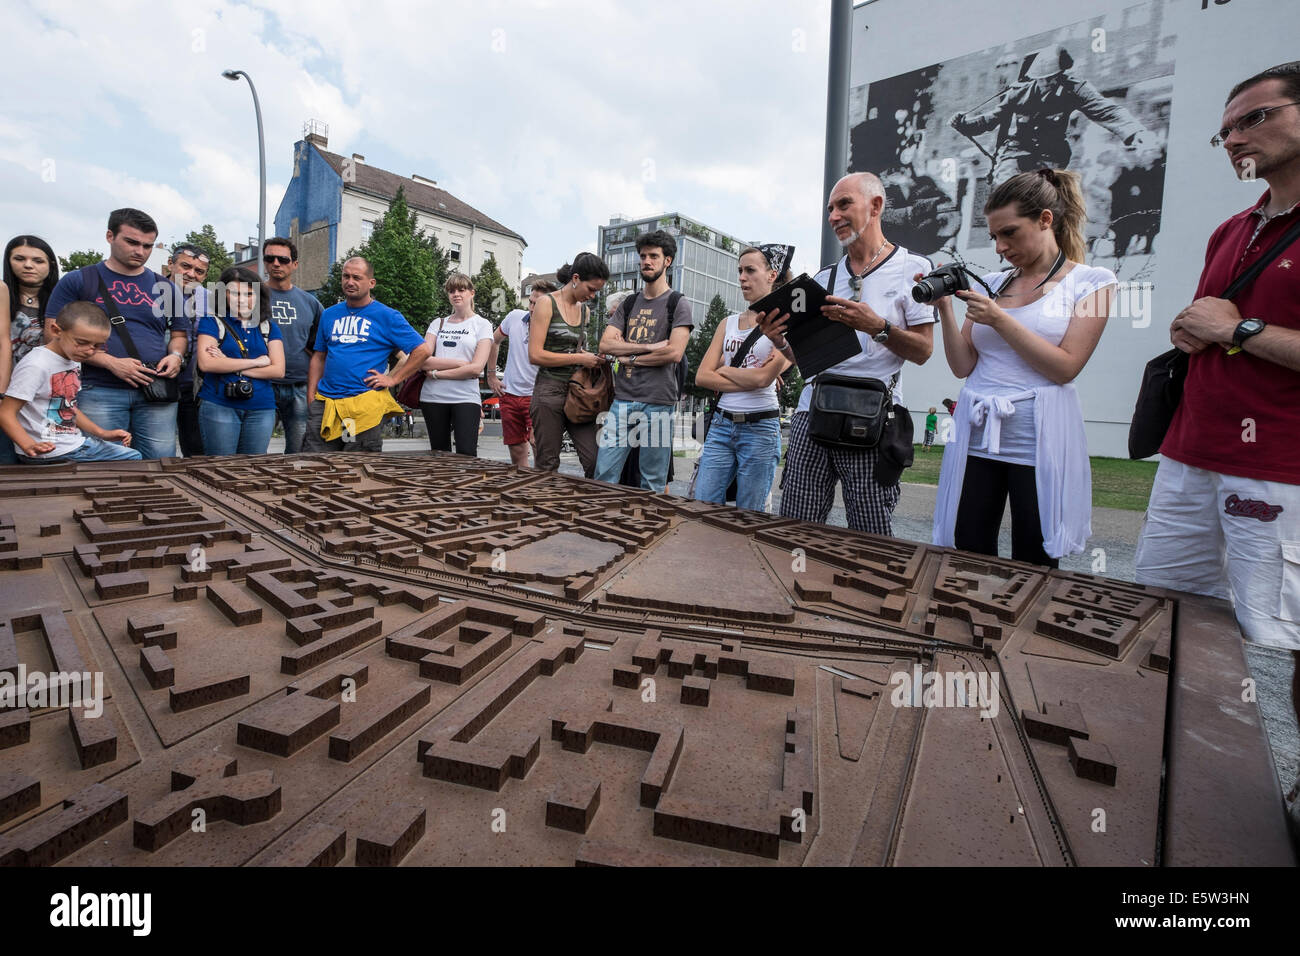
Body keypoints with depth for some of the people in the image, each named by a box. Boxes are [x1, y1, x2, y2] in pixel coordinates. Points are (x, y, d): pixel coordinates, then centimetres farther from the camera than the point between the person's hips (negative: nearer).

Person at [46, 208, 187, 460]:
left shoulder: (165, 287, 14)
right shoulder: (77, 282, 5)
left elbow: (179, 332, 22)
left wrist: (176, 355, -2)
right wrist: (111, 363, -13)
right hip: (99, 392, -2)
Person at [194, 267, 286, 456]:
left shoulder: (269, 327, 11)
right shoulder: (212, 322, 4)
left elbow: (278, 370, 0)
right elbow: (206, 363, -10)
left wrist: (230, 365, -6)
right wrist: (255, 362, -8)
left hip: (261, 409, 3)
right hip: (219, 406, -2)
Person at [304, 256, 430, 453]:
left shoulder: (387, 316, 1)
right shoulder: (329, 314, 16)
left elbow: (422, 350, -3)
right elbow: (318, 358, 19)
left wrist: (393, 379, -8)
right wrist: (311, 398, 9)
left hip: (366, 405, -4)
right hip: (324, 402, 4)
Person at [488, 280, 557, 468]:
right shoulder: (515, 317, 0)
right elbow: (494, 341, 18)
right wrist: (491, 375, 16)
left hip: (537, 396, -4)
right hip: (509, 395, 5)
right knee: (516, 451, 11)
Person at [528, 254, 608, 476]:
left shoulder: (583, 310, 15)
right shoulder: (547, 303, -4)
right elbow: (535, 355, -13)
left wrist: (591, 357, 5)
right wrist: (580, 359, -14)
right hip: (550, 389, -6)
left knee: (596, 461, -4)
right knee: (547, 466, 1)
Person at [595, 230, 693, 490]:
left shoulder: (678, 304, 3)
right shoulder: (629, 303, 17)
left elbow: (674, 352, -10)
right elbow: (606, 344, 4)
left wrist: (632, 359, -2)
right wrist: (650, 347, -7)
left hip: (658, 403, -4)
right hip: (623, 399, 4)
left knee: (653, 485, 3)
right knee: (603, 475, 0)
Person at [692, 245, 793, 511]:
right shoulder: (729, 323, 13)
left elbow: (764, 377, -15)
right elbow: (701, 377, 2)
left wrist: (723, 369, -1)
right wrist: (748, 378, -8)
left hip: (760, 427, -4)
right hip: (721, 424, 5)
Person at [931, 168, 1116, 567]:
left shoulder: (1091, 282, 4)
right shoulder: (991, 284, 13)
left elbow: (1065, 367, -7)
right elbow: (963, 366, 8)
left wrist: (999, 320, -11)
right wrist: (944, 308, -3)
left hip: (1039, 438, -3)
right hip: (976, 433, 3)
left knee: (1033, 569, 5)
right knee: (967, 562, 4)